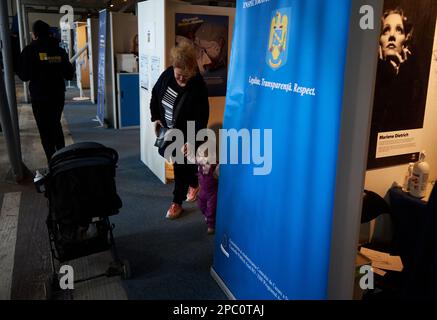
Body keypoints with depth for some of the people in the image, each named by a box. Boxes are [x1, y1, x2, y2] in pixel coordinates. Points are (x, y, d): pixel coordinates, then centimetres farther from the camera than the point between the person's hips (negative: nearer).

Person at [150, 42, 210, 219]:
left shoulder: (199, 87, -26)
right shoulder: (167, 75, -10)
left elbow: (201, 118, -23)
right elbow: (155, 95, 6)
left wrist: (192, 141, -27)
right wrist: (155, 118, 0)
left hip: (186, 134, -5)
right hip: (167, 130, 6)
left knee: (181, 166, 3)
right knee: (182, 163, 19)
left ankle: (177, 202, 19)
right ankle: (193, 184, 46)